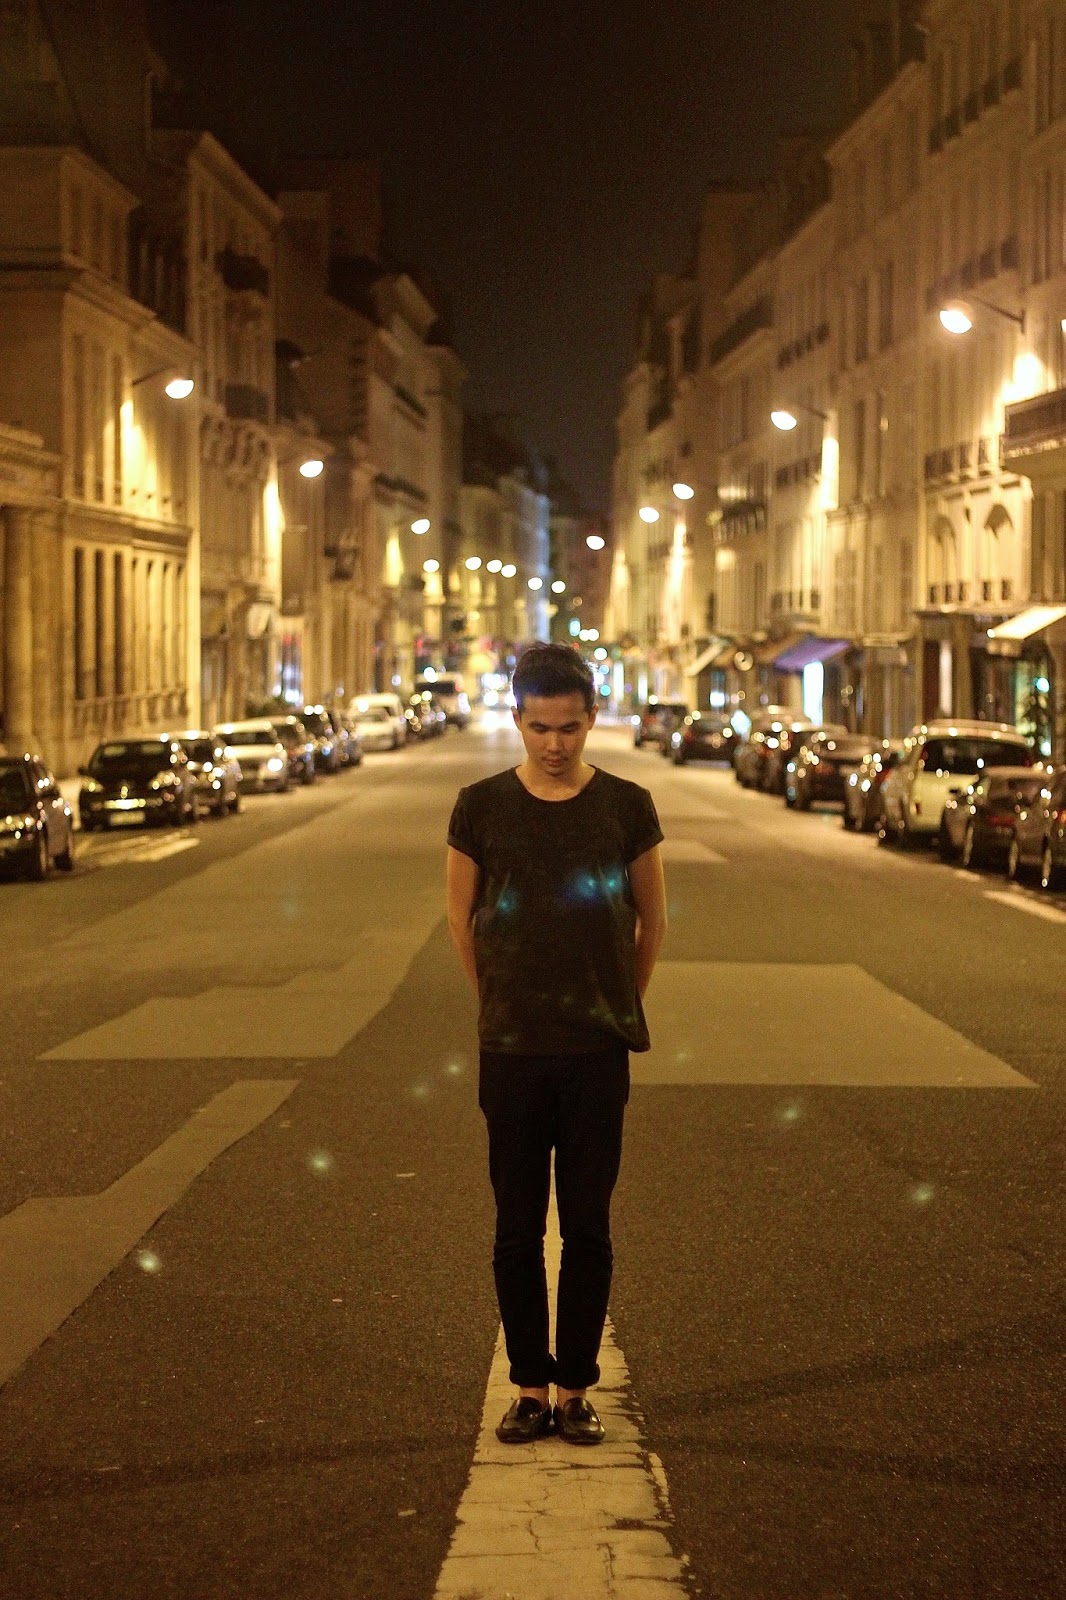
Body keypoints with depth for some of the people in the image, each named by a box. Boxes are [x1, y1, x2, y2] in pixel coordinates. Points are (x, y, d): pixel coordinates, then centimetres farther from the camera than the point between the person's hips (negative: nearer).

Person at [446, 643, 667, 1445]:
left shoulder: (627, 806, -1)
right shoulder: (482, 806, -1)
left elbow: (652, 918, 10)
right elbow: (462, 915, 10)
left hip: (598, 1051, 0)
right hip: (511, 1051, 0)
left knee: (588, 1230, 5)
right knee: (517, 1231, 6)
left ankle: (577, 1388, 14)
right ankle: (530, 1386, 16)